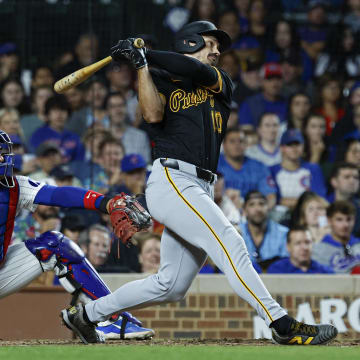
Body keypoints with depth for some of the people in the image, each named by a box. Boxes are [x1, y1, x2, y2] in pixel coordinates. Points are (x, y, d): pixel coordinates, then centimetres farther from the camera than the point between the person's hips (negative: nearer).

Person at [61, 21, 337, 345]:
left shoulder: (222, 84, 21)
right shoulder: (161, 82, 11)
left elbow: (198, 71, -2)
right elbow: (153, 114, -11)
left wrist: (145, 53, -6)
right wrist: (141, 64, -12)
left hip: (202, 191, 6)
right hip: (171, 181, -6)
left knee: (171, 286, 7)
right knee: (229, 242, -21)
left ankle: (87, 314, 20)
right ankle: (282, 325, -26)